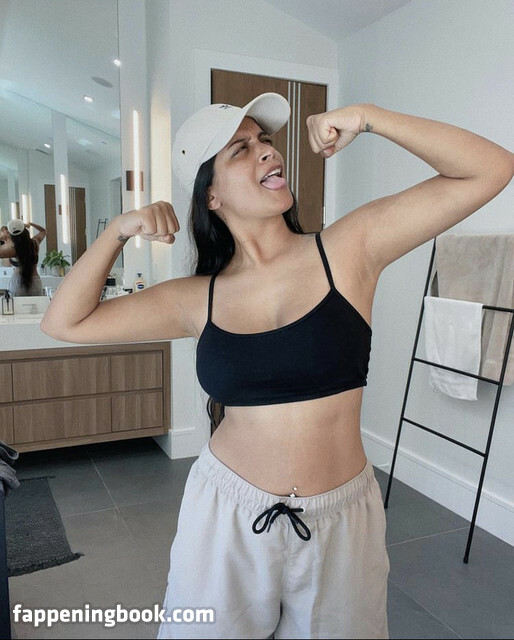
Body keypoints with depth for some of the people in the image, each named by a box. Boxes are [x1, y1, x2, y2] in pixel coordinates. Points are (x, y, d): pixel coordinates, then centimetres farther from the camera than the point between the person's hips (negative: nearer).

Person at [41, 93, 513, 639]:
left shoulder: (350, 248, -9)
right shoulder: (199, 298, -4)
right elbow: (64, 322, 2)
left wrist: (366, 118, -16)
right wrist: (119, 230, -8)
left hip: (341, 522, 0)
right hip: (225, 517, 1)